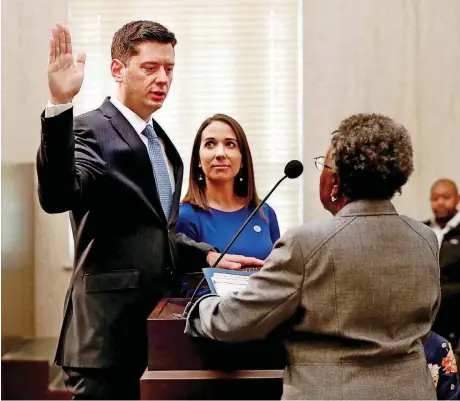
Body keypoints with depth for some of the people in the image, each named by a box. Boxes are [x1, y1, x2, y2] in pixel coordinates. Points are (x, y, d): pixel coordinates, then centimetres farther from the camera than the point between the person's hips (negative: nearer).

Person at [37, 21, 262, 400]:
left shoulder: (161, 141, 18)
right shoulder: (92, 130, -8)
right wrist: (60, 105, -36)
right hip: (110, 325, -8)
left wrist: (209, 255, 10)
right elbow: (57, 197, -28)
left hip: (161, 319, 8)